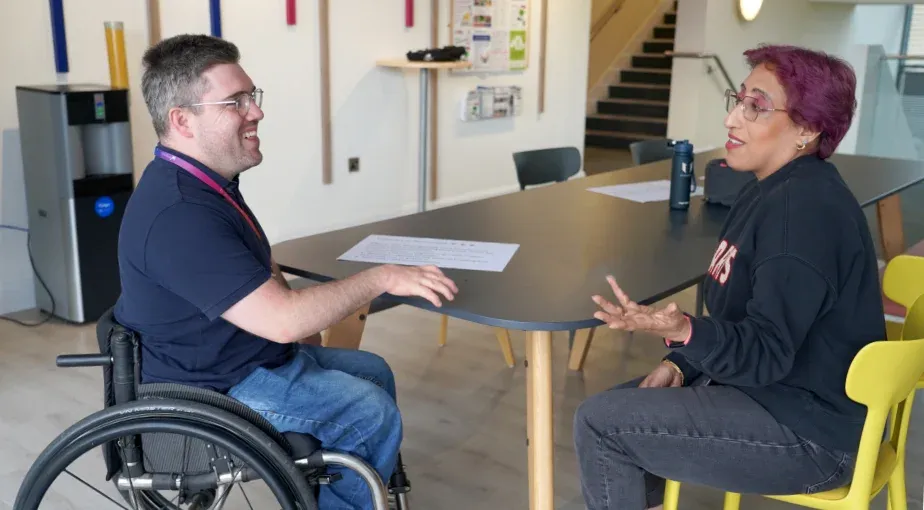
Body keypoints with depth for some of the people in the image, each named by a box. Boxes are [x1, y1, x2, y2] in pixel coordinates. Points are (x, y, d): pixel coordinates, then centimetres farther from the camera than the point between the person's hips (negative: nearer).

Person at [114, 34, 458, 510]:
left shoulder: (203, 180, 4)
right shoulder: (179, 214, -31)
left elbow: (257, 266, 21)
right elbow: (282, 319, -34)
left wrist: (300, 317, 5)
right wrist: (382, 277, -23)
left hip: (243, 355, 10)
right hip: (215, 393, -10)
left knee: (374, 372, 17)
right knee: (372, 413, -9)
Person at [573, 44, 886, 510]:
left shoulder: (806, 210, -23)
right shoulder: (770, 192, 9)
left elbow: (766, 350, -27)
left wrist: (683, 332, -43)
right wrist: (680, 364, 3)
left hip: (809, 430, -10)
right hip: (768, 388, 10)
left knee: (599, 424, -14)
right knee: (612, 405, 13)